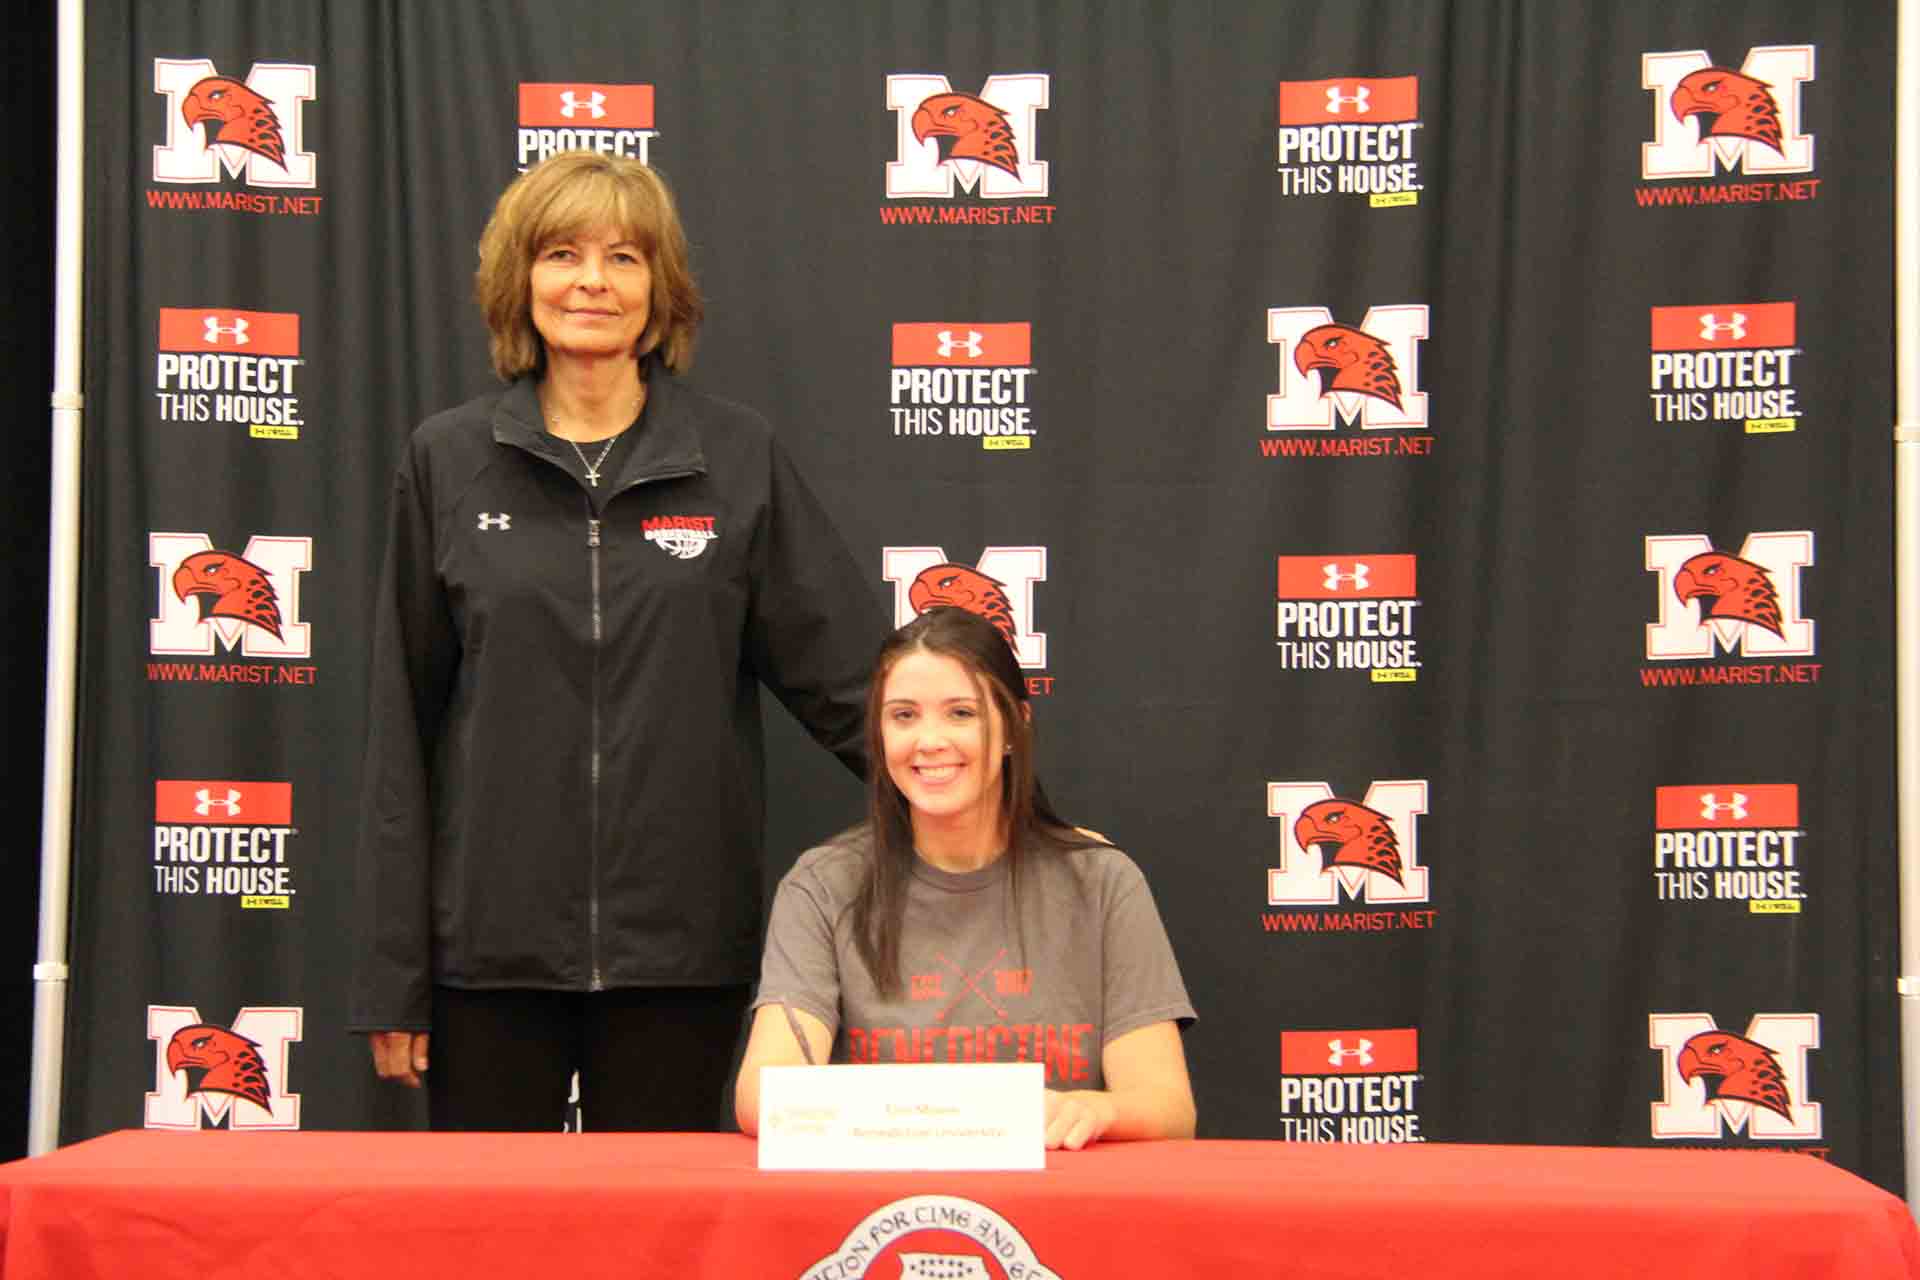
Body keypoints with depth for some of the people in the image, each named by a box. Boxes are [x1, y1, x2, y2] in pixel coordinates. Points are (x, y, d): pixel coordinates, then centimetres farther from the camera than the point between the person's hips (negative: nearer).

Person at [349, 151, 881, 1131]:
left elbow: (846, 670, 5)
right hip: (490, 941, 0)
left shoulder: (738, 458, 4)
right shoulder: (448, 462, 5)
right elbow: (400, 724, 5)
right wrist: (390, 971, 2)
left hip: (679, 945, 0)